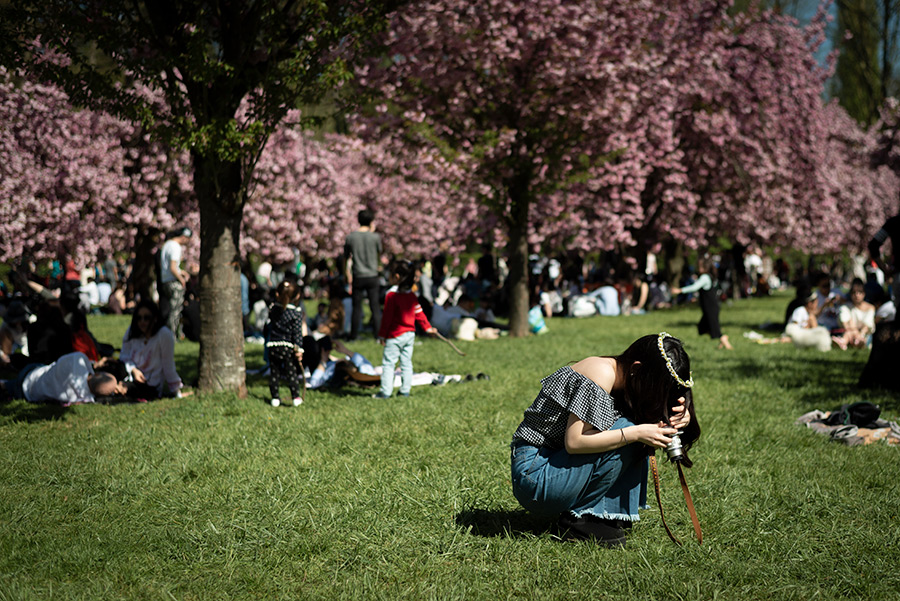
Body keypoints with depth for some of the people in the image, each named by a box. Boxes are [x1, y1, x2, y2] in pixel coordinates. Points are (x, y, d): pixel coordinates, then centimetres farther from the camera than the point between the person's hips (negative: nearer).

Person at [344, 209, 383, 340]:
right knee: (375, 307, 3)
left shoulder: (351, 237, -1)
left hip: (358, 277, 1)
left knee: (357, 307, 7)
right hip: (372, 276, -1)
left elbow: (346, 259, 5)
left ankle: (353, 335, 11)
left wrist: (349, 279, 13)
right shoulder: (375, 237, -7)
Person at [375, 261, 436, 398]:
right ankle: (405, 391, 13)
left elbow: (387, 318, -12)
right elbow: (419, 314, 12)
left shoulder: (391, 296, -14)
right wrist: (428, 327, 25)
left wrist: (382, 335, -5)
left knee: (388, 363, -1)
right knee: (406, 363, 12)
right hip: (410, 334, 7)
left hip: (395, 336, -7)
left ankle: (385, 391, -3)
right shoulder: (413, 297, 5)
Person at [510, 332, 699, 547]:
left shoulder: (621, 377, 6)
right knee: (627, 429, -19)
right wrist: (637, 433, -25)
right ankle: (580, 516, -11)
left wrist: (680, 418, -13)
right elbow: (574, 442, -26)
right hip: (535, 477, -9)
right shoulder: (601, 373, -21)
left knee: (637, 435, 5)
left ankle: (617, 513, 3)